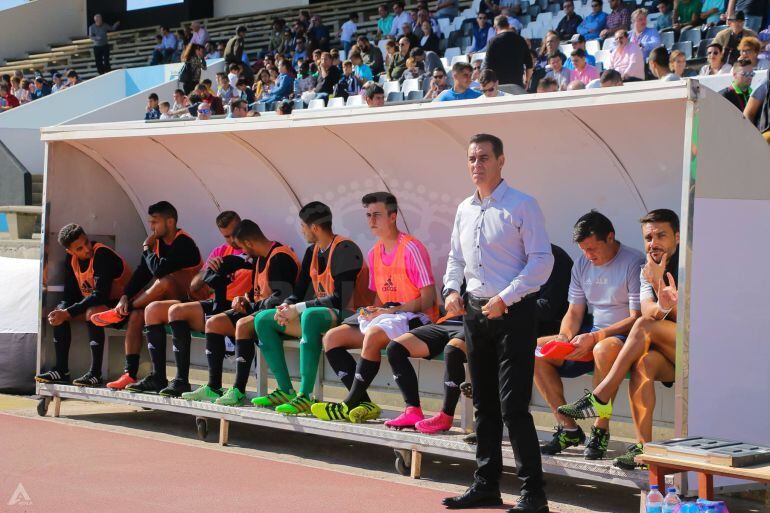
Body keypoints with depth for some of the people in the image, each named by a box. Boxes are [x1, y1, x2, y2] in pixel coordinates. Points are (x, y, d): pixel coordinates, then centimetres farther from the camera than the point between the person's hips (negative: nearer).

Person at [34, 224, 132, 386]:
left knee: (92, 313, -34)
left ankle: (96, 374, -31)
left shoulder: (102, 255, -24)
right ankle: (61, 371, -7)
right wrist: (61, 312, -18)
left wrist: (68, 313, -31)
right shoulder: (71, 259, 0)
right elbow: (70, 295, 4)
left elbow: (100, 295, -30)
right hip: (95, 303, 8)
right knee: (59, 310, -6)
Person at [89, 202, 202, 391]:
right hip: (166, 298, 8)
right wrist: (125, 296, -10)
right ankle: (130, 374, -18)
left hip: (187, 298, -8)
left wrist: (147, 249, -13)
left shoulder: (183, 243, -18)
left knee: (165, 282, -35)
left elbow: (159, 269, -30)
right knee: (136, 315, -16)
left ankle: (120, 313, -14)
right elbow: (141, 273, 5)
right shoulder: (158, 242, 9)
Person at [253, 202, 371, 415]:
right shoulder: (313, 251, 12)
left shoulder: (344, 250, -16)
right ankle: (286, 391, -3)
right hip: (321, 314, 10)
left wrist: (298, 309, -20)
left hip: (348, 316, -10)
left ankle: (305, 396, -40)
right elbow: (299, 291, 16)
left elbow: (341, 299, -23)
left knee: (310, 316, -41)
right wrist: (286, 306, -8)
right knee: (262, 319, 3)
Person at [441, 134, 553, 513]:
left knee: (513, 406, -11)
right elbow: (456, 258, 23)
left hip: (512, 312, -7)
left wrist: (504, 299, -18)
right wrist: (451, 289, 3)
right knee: (484, 404, 13)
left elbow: (542, 261, -12)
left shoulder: (522, 206, -8)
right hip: (475, 312, 7)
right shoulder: (465, 210, 13)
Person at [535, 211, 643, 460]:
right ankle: (568, 428, -8)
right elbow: (575, 311, 14)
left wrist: (594, 338, -23)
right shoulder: (582, 264, 11)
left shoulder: (634, 263, -12)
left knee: (603, 349, -42)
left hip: (624, 337, -7)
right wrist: (564, 337, -8)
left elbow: (636, 318, -17)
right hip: (592, 335, 7)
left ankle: (600, 431, -26)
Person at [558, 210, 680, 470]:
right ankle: (642, 446, -33)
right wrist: (663, 305, -30)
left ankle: (600, 399, -22)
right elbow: (648, 310, -6)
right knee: (643, 363, -30)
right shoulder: (647, 271, 13)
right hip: (671, 355, 4)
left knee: (645, 327, -26)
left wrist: (658, 282, -22)